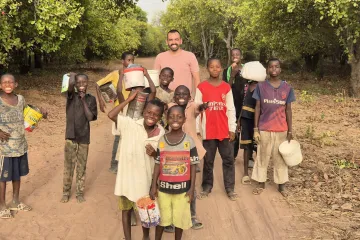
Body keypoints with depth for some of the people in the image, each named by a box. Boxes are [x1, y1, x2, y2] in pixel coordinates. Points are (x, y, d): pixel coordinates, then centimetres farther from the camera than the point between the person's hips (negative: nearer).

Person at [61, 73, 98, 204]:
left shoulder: (91, 99, 2)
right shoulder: (72, 95, -3)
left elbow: (90, 117, -9)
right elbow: (70, 84, -25)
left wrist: (84, 100, -10)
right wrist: (72, 75, -6)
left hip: (84, 137, 1)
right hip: (71, 136, -1)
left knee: (82, 166, 10)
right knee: (68, 165, 7)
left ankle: (80, 192, 22)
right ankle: (66, 192, 20)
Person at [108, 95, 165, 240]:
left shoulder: (161, 133, -8)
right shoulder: (130, 124, -13)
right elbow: (111, 115, -22)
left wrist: (154, 154, -20)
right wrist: (129, 99, -15)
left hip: (146, 178, 2)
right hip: (127, 176, -1)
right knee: (126, 210, 15)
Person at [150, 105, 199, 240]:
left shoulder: (189, 141, -8)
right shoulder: (162, 141, -3)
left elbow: (192, 166, -4)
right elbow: (158, 165, 1)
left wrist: (192, 188, -6)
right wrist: (154, 186, -1)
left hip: (182, 188, -1)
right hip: (163, 187, 2)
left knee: (180, 218, 11)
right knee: (161, 218, 15)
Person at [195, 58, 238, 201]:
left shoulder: (227, 87, 3)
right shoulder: (201, 87, -3)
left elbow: (231, 109, 4)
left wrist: (232, 128, 0)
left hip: (225, 131, 2)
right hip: (208, 131, -1)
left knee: (228, 160, 6)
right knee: (208, 161, 10)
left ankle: (230, 188, 17)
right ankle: (207, 187, 22)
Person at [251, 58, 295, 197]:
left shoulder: (287, 88, 0)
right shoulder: (261, 86, -3)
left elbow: (288, 110, 4)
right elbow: (257, 108, -1)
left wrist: (290, 131, 2)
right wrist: (255, 129, -4)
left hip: (281, 130, 1)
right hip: (264, 129, 0)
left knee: (280, 158, 10)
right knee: (262, 157, 10)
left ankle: (281, 185, 21)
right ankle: (261, 184, 22)